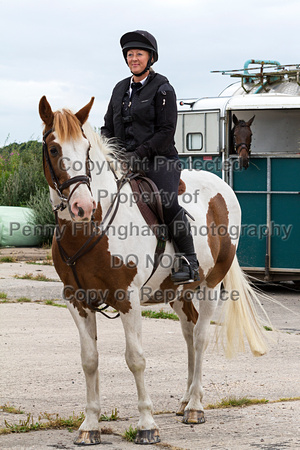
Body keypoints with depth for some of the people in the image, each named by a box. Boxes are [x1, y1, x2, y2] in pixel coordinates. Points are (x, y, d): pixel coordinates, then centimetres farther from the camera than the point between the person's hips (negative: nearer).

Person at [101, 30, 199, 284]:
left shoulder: (162, 88, -3)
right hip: (126, 161, 7)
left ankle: (190, 262, -21)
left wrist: (139, 154, -19)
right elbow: (109, 127, 22)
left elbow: (166, 132, -10)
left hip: (158, 160, -6)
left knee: (168, 202, -29)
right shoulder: (120, 89, 16)